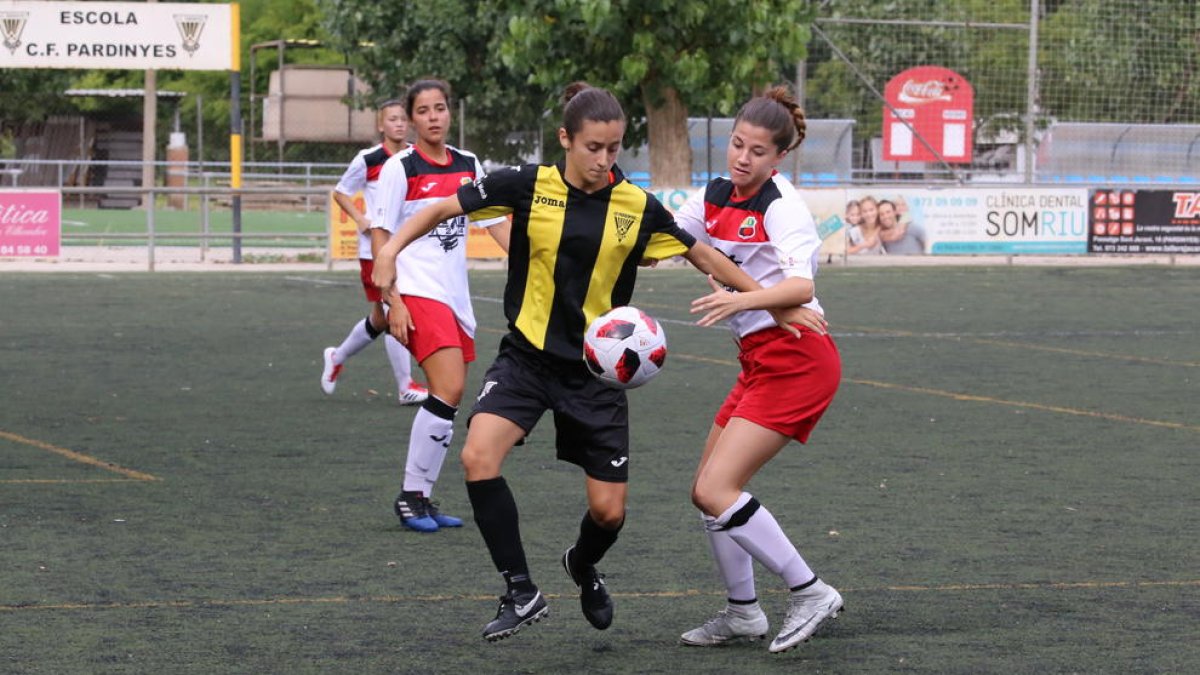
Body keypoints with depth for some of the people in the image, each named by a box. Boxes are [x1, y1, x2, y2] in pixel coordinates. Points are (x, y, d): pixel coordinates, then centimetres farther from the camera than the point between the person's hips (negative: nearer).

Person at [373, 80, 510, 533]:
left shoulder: (468, 165, 11)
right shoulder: (400, 168, -6)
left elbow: (496, 222, 15)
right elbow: (383, 240, -7)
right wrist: (392, 302, -14)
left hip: (456, 295, 7)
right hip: (418, 292, -7)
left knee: (449, 402, 6)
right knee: (449, 390, -19)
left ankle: (422, 497, 16)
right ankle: (409, 496, -9)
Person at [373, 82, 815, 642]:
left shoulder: (637, 206, -5)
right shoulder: (528, 185, -8)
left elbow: (702, 255, 7)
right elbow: (443, 208, -2)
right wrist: (390, 251, -16)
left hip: (596, 370, 1)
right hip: (526, 358, -1)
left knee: (609, 510, 1)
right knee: (479, 457, -27)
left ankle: (583, 567, 39)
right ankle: (521, 594, -12)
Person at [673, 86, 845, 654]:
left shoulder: (782, 207, -16)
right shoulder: (714, 197, 8)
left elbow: (801, 287, -32)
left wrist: (742, 300, -48)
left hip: (794, 361, -9)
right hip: (759, 362, 9)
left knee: (716, 490, -15)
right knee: (707, 490, 10)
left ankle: (810, 593, -8)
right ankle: (743, 612, 24)